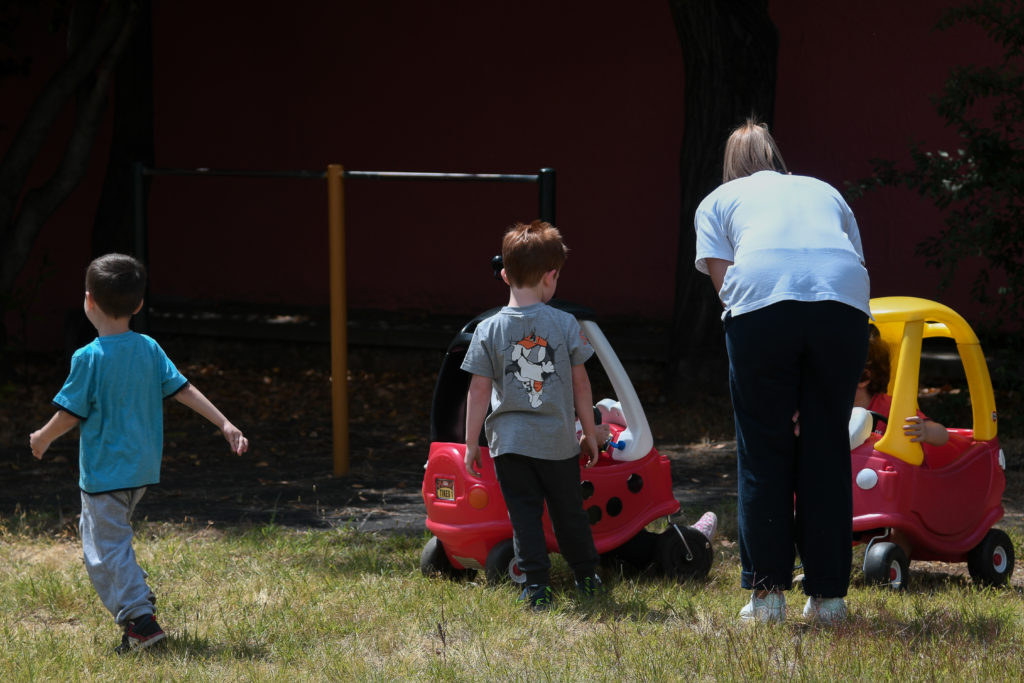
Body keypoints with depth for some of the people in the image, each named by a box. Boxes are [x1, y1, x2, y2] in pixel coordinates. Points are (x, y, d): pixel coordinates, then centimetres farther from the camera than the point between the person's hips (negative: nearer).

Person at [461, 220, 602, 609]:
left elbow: (479, 391, -5)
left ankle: (536, 587, -4)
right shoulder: (565, 325, -6)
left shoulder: (489, 331, -6)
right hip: (558, 440, 1)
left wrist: (472, 443, 3)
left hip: (509, 441, -1)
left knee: (524, 513, 4)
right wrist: (589, 433, 11)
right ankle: (586, 577, 29)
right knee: (568, 511, 16)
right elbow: (580, 384, 0)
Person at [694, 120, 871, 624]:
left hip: (762, 299, -2)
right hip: (844, 300, 2)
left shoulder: (718, 201, 27)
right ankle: (828, 595, 12)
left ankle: (767, 592, 9)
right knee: (827, 448, 10)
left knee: (763, 450, 9)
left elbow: (722, 279, 11)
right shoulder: (824, 192, 34)